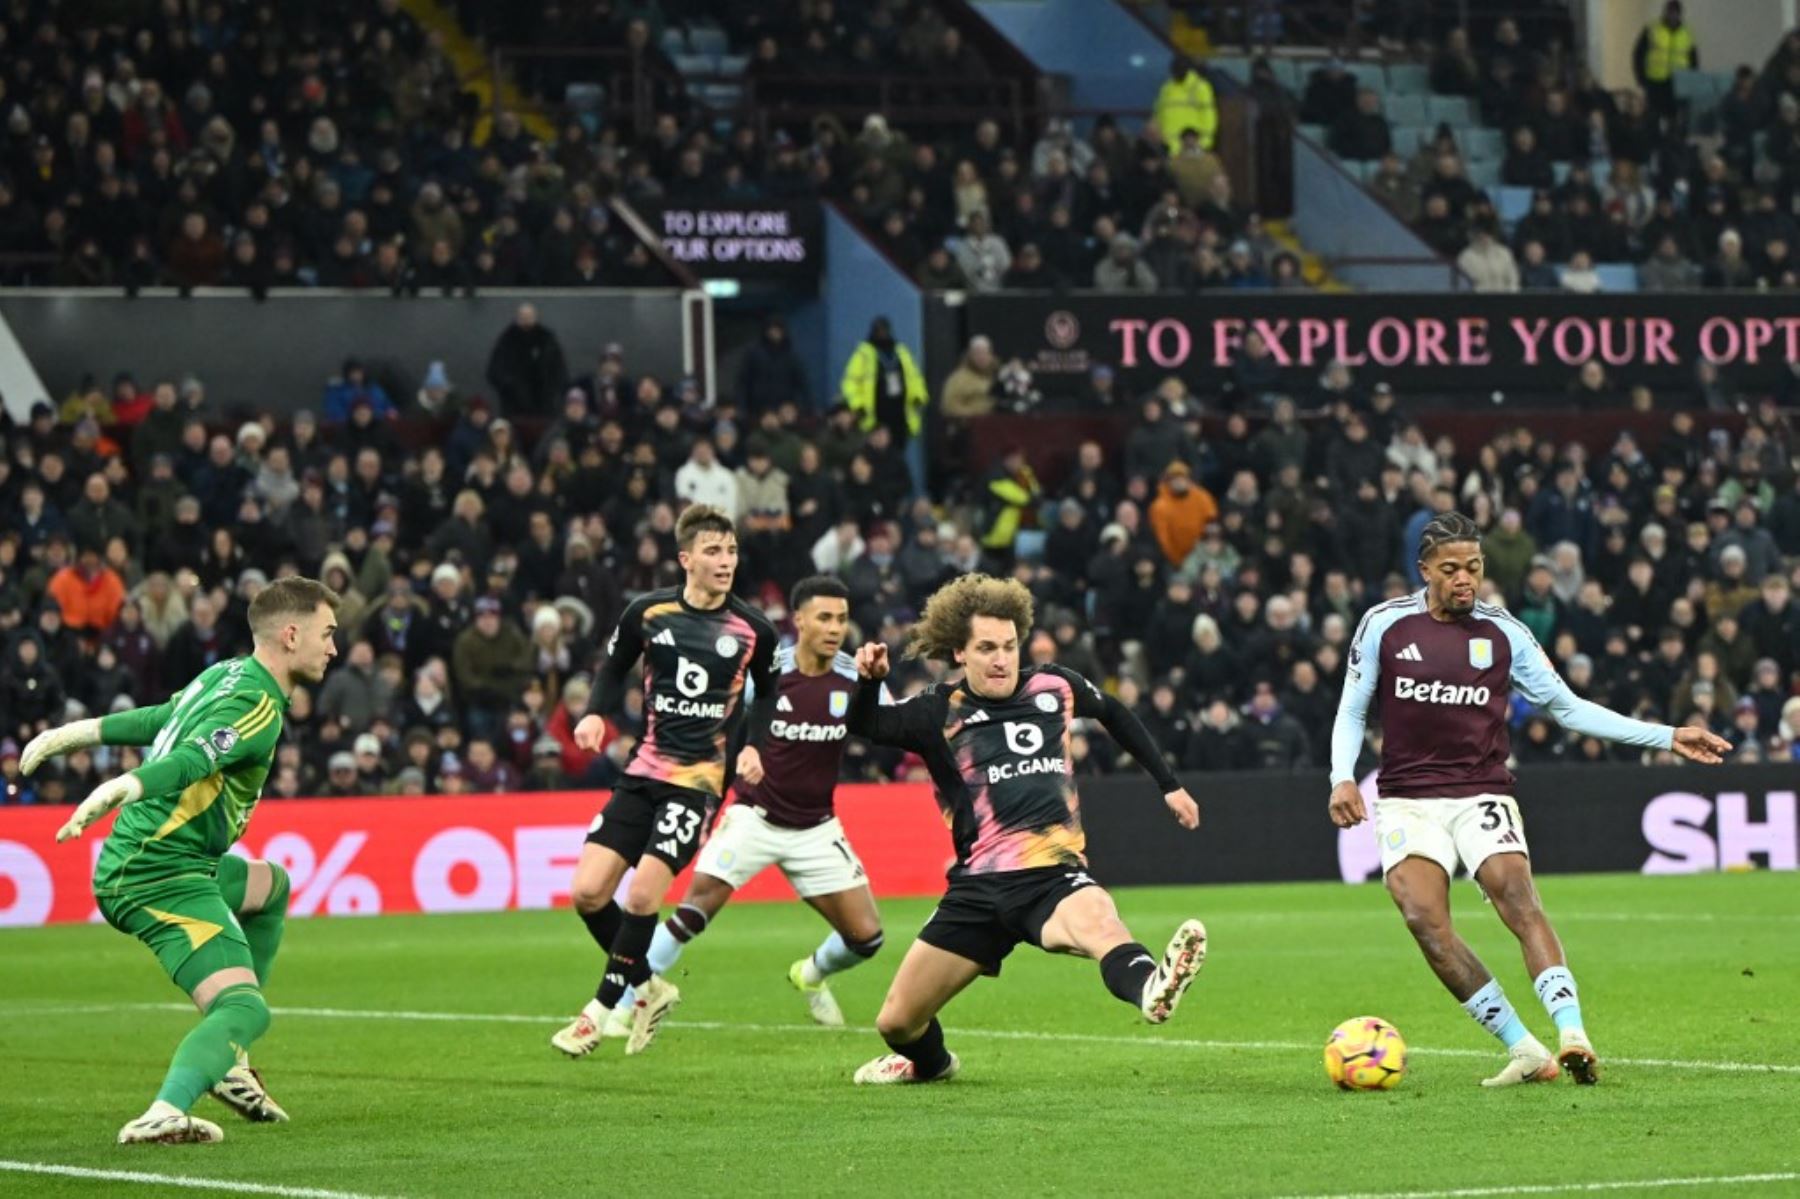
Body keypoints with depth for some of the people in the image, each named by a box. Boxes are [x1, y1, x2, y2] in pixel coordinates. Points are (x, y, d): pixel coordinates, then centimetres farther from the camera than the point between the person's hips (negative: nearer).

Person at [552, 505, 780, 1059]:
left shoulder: (752, 629, -2)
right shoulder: (648, 612, -1)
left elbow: (768, 690, 16)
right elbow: (615, 669, 15)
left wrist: (754, 746, 1)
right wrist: (596, 714, -3)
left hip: (699, 778, -3)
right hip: (643, 770, 3)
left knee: (643, 894, -16)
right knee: (588, 892, -6)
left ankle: (601, 1012, 0)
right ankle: (647, 989, 17)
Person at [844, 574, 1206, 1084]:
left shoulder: (1054, 688, 8)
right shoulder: (942, 712, 3)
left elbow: (1115, 714, 28)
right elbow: (865, 726, -13)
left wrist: (1169, 784, 28)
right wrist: (870, 680, -32)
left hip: (1053, 876, -1)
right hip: (979, 886, 1)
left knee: (1099, 922, -38)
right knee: (897, 1022, 6)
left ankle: (1150, 989, -72)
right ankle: (929, 1062, 43)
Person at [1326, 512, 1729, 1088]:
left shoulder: (1502, 632, 4)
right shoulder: (1384, 624, 2)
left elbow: (1567, 707, 10)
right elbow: (1352, 711, 11)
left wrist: (1666, 736, 5)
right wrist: (1342, 778, -7)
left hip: (1483, 795, 0)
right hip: (1407, 799, 0)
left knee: (1518, 898, -24)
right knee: (1425, 921, -21)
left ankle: (1573, 1036, -35)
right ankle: (1524, 1050, -20)